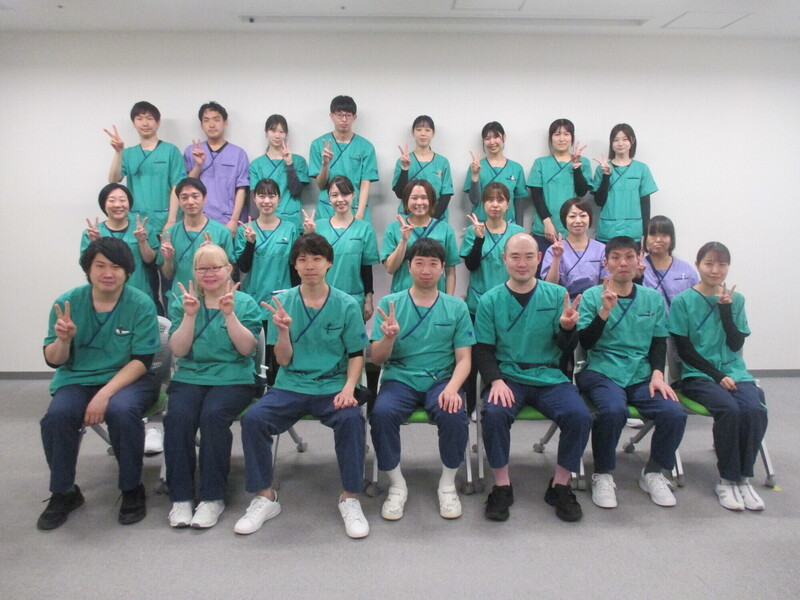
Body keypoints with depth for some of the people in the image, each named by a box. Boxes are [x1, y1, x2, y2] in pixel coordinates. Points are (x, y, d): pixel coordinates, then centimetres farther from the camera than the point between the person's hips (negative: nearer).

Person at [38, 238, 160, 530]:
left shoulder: (141, 304, -9)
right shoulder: (67, 303, -1)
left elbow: (141, 360, -11)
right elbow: (54, 361, 2)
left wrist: (105, 394, -23)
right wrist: (63, 339, -21)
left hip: (129, 378, -2)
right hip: (77, 379, 3)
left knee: (121, 411, -33)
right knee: (56, 416, -26)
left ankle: (132, 490, -9)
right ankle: (63, 493, 0)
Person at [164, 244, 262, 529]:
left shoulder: (245, 303, 7)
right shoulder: (182, 304, 13)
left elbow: (247, 348, -4)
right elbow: (178, 350, 3)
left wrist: (229, 314, -15)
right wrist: (189, 316, -9)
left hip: (233, 378, -2)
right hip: (189, 377, 2)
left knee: (213, 415, -30)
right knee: (178, 416, -27)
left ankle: (213, 497, -16)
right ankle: (180, 496, -13)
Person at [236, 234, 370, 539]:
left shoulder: (346, 304, 0)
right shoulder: (282, 302, 2)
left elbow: (357, 355, 3)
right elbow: (284, 360, 0)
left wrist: (348, 388, -14)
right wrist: (283, 330, -18)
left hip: (333, 387, -1)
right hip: (290, 386, 2)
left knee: (351, 418, -31)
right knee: (253, 418, -24)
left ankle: (350, 498, -11)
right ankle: (265, 497, -3)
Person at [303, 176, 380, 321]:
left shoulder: (364, 228, -2)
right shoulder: (319, 226, 0)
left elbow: (367, 268, 2)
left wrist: (368, 300, 3)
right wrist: (309, 236, -11)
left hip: (354, 301, -1)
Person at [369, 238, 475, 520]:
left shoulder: (456, 307, 6)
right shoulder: (389, 303, 4)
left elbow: (464, 359, 2)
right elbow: (377, 359, 2)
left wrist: (452, 388, -18)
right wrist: (389, 337, -20)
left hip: (441, 381, 0)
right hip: (399, 379, 0)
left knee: (455, 416, -30)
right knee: (381, 413, -30)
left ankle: (447, 484, -3)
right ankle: (397, 484, -7)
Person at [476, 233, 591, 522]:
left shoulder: (557, 295, 5)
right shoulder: (490, 300, 3)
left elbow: (567, 348, 3)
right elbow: (483, 349, 1)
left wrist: (567, 328, -20)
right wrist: (496, 380, -17)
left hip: (549, 377, 1)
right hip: (507, 377, -1)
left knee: (580, 416, -24)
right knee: (494, 414, -30)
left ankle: (560, 487, -1)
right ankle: (502, 487, -8)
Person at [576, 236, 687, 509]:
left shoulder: (653, 298, 13)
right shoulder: (592, 296, 2)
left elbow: (659, 342, 13)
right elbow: (585, 342, -6)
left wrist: (657, 374, -3)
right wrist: (605, 310, -19)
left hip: (642, 376, 4)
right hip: (601, 372, -3)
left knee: (675, 413, -22)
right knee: (613, 410, -34)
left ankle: (653, 473, 7)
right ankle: (602, 475, -7)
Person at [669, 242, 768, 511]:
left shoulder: (736, 300, 10)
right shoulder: (683, 301, -1)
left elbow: (736, 344, 0)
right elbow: (684, 350, -4)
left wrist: (725, 308, -8)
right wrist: (717, 375, -11)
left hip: (734, 372, 3)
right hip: (697, 375, -3)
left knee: (755, 409, -26)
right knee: (729, 409, -30)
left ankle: (743, 477, -10)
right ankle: (727, 479, -12)